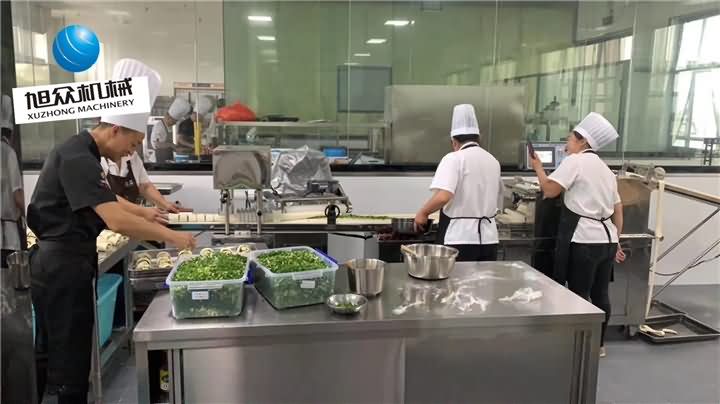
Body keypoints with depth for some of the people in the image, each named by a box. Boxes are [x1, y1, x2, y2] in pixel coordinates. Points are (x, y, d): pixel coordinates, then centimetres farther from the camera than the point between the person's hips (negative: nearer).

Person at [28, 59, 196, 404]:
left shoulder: (82, 154, 12)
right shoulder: (78, 159, -22)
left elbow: (106, 201, 26)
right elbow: (116, 221, -30)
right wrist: (171, 236, -23)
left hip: (57, 264, 11)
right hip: (63, 267, -11)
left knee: (49, 352, 22)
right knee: (71, 355, 1)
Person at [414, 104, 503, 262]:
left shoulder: (454, 159, -8)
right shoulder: (493, 161, 13)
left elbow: (443, 196, -23)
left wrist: (422, 213, -8)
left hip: (459, 238, -6)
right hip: (489, 238, 6)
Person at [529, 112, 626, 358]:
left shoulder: (575, 161, -8)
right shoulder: (605, 169, 18)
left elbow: (550, 190, -14)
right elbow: (618, 210, 19)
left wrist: (538, 168, 3)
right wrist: (616, 242, 23)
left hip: (583, 239, -8)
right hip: (606, 238, 8)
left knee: (579, 295, 1)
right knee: (600, 294, 16)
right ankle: (598, 344, 27)